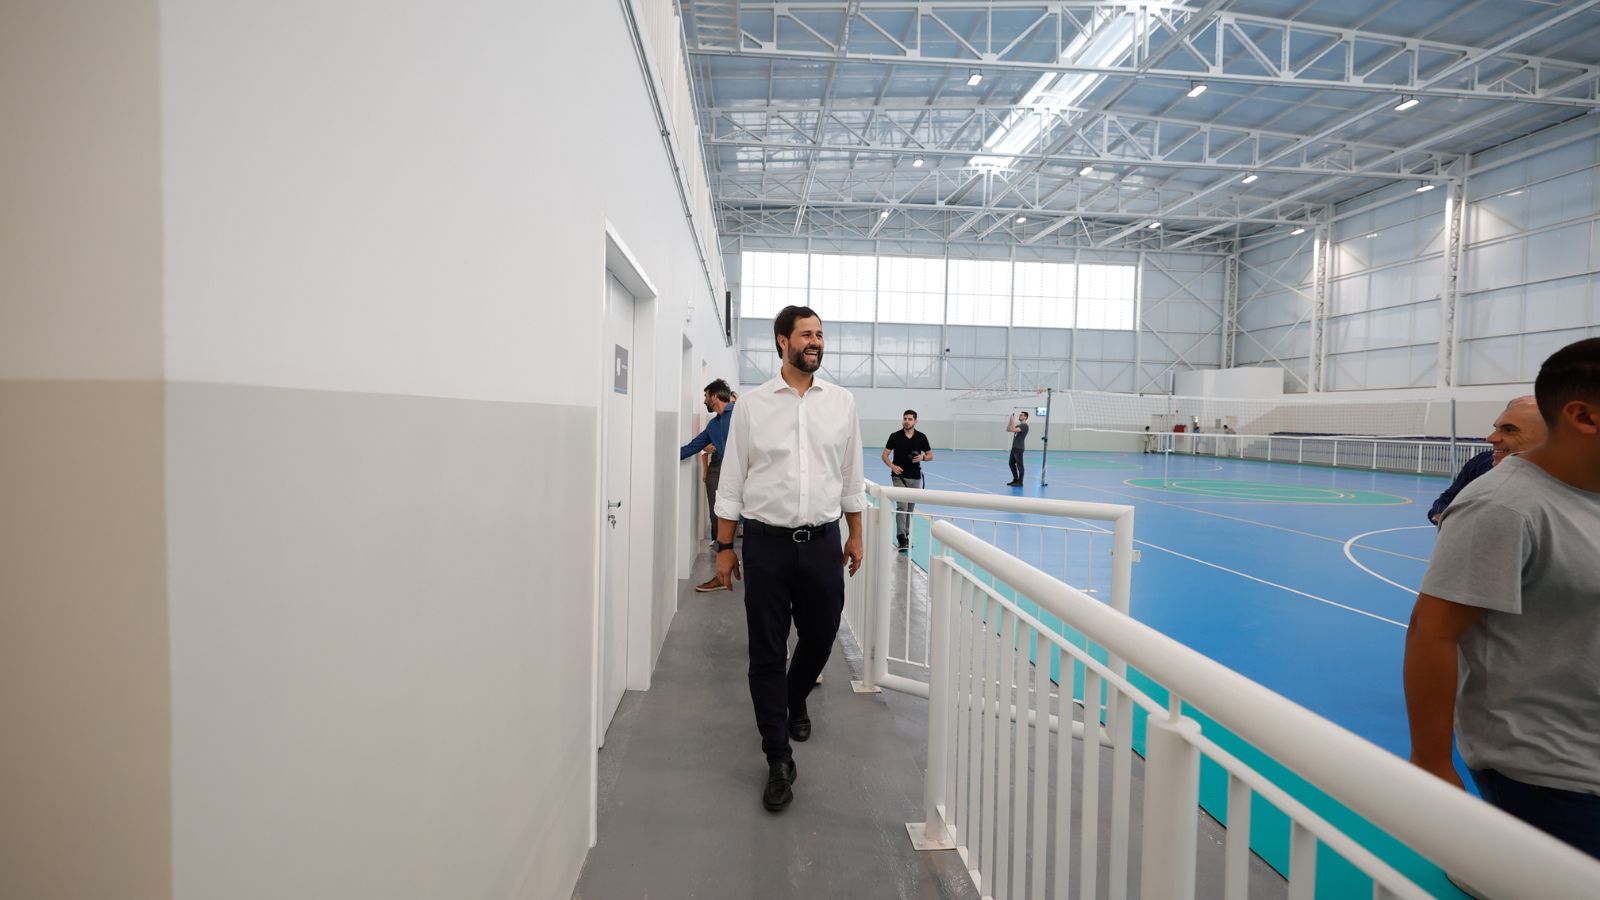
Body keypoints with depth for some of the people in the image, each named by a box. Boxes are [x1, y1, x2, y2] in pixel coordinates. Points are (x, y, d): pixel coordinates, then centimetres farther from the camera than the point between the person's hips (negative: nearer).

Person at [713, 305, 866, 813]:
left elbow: (851, 477, 11)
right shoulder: (753, 405, -2)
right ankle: (778, 760, 18)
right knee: (766, 654, 2)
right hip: (766, 543, -2)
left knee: (820, 638, 15)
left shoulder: (841, 403, 4)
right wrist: (724, 547, 0)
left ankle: (795, 700, 48)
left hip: (822, 541, 2)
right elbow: (731, 483, 1)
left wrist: (855, 536, 12)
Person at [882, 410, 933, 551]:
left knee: (910, 508, 11)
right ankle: (901, 537, -15)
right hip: (899, 476, -3)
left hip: (915, 477, 3)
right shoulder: (895, 436, -3)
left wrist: (922, 457, -13)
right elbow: (885, 455, -1)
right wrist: (892, 466, -20)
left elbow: (930, 455, 9)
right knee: (902, 506, -14)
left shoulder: (921, 437, 2)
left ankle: (906, 535, 23)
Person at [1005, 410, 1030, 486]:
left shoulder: (1024, 426, -12)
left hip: (1019, 448, -10)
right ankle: (1015, 479, 22)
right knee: (1011, 463, 13)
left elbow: (1014, 430, -26)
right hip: (1014, 447, 10)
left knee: (1019, 465, -5)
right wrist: (1010, 421, 7)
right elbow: (1008, 429, 17)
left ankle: (1020, 482, -1)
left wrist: (1013, 420, -19)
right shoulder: (1018, 425, 18)